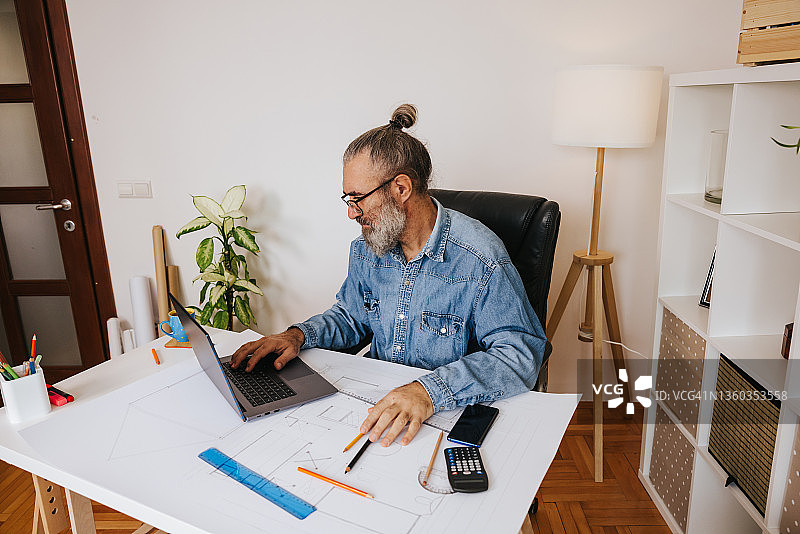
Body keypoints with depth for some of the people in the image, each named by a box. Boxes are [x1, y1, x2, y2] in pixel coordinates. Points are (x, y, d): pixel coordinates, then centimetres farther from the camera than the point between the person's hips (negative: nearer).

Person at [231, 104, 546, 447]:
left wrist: (430, 391, -35)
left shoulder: (480, 260, -19)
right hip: (373, 399, 6)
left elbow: (521, 354, -22)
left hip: (450, 415, -5)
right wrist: (299, 335, -1)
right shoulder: (366, 249, 3)